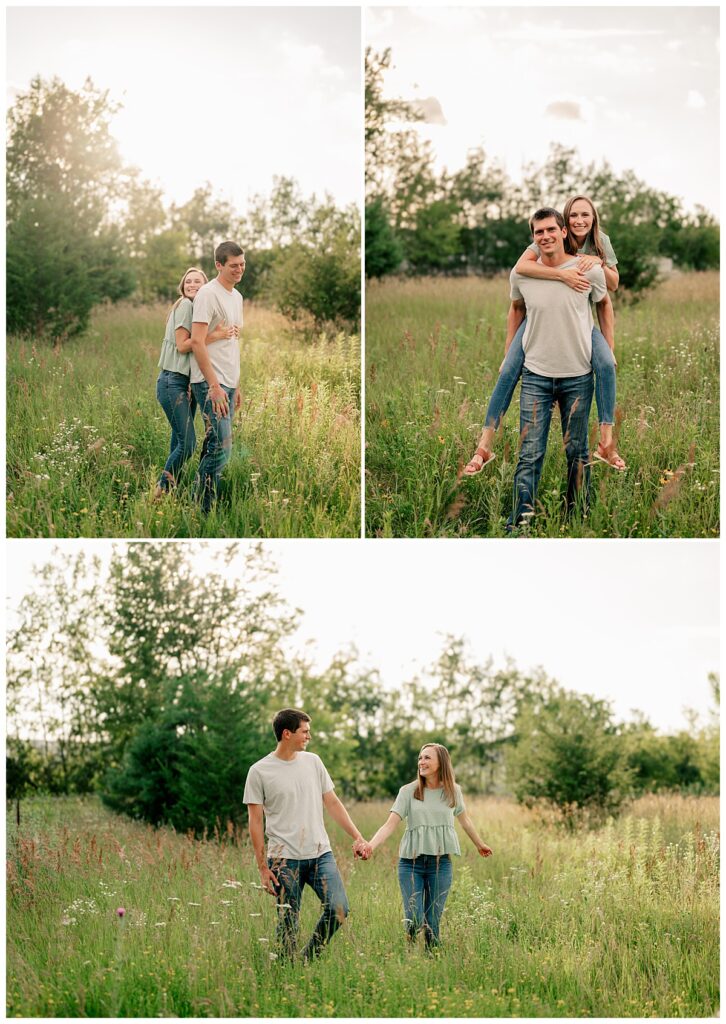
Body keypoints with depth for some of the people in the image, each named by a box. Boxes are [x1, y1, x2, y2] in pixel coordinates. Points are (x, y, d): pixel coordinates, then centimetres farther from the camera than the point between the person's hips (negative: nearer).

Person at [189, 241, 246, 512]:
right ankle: (203, 509, -7)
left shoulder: (237, 296, 18)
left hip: (227, 384, 9)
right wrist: (214, 385, -23)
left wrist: (236, 385, 22)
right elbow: (197, 342, -19)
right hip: (210, 383, -9)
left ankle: (202, 498, 16)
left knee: (214, 446, 11)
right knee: (221, 447, -14)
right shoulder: (209, 294, -12)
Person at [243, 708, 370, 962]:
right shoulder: (260, 772, -3)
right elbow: (255, 822, -2)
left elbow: (332, 803, 13)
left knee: (338, 909, -9)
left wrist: (358, 837, 5)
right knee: (288, 923, -1)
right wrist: (262, 867, -6)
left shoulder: (313, 762, 10)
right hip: (284, 858, -4)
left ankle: (309, 959, 11)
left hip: (321, 853, 4)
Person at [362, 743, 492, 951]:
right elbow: (390, 825, -8)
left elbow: (464, 820, 25)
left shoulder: (452, 791, 7)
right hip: (410, 863, -1)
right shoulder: (408, 791, 0)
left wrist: (480, 844, 39)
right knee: (414, 920, -10)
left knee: (433, 924, -1)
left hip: (440, 863, 1)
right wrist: (370, 846, -25)